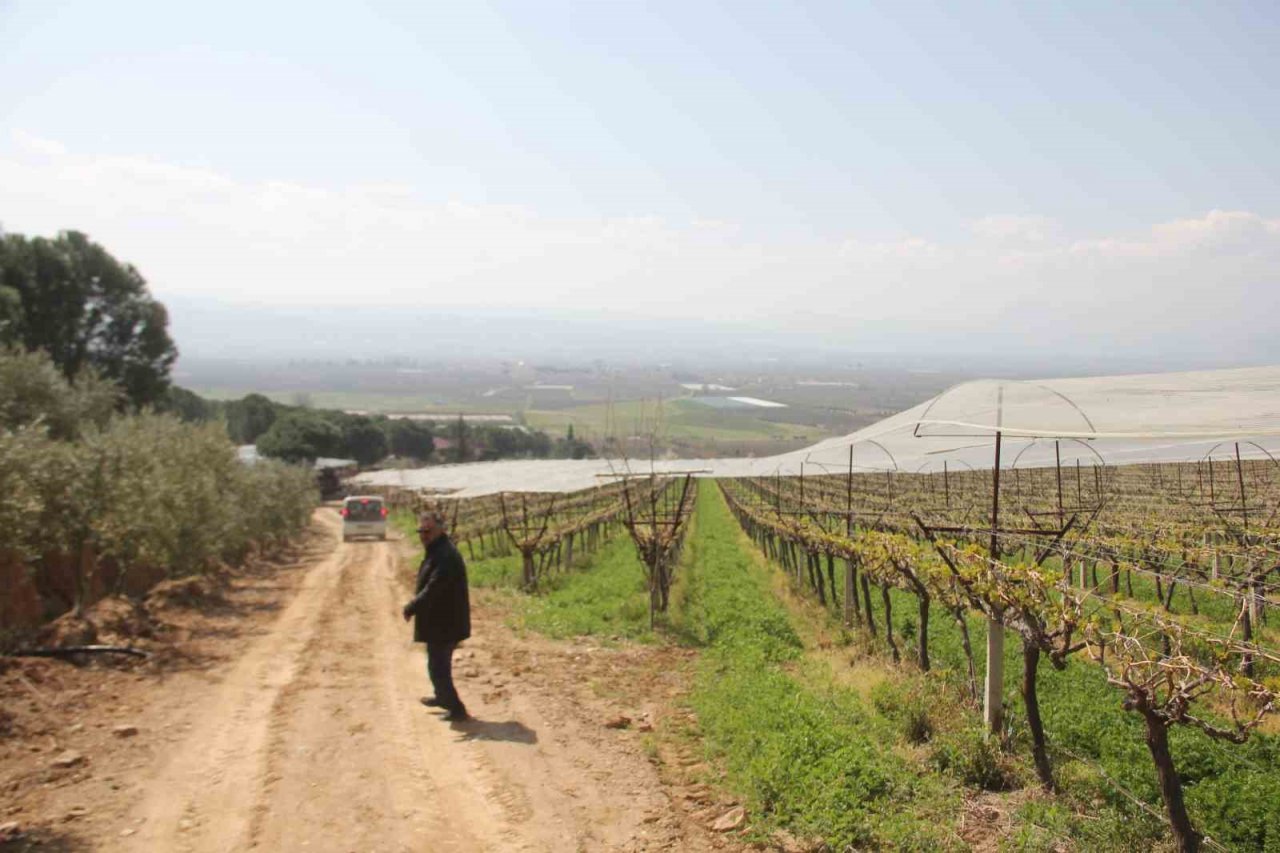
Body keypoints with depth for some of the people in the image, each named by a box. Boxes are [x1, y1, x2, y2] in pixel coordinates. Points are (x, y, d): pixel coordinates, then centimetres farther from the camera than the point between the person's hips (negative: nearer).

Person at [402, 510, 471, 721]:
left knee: (438, 666, -4)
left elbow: (433, 589, -30)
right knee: (440, 663, 26)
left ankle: (456, 709, 1)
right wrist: (414, 606, 10)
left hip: (443, 623, -10)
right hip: (441, 621, 10)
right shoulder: (436, 551, 11)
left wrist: (411, 608, -24)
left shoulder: (445, 555, -24)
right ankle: (442, 697, 44)